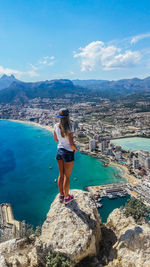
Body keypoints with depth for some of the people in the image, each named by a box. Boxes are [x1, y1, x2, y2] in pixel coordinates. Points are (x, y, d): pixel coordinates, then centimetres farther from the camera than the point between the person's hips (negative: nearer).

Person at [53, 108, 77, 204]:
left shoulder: (56, 126, -3)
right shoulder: (70, 127, -20)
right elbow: (72, 144, -21)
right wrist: (75, 149, -1)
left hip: (59, 151, 6)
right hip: (68, 153, -6)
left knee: (61, 174, 19)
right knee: (67, 176, 9)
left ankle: (61, 195, 34)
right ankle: (66, 197, 25)